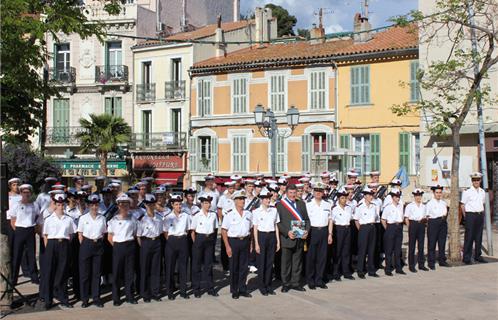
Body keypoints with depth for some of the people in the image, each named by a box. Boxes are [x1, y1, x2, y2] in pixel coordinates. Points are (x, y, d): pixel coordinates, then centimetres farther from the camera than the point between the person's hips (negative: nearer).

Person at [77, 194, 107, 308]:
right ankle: (84, 299, 13)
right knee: (85, 273, 3)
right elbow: (80, 234, 2)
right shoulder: (83, 218, -1)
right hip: (86, 245, -2)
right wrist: (84, 246, -2)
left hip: (98, 246, 2)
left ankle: (96, 298, 15)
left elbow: (103, 233, 11)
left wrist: (99, 242, 2)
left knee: (97, 273, 6)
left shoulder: (102, 218, 4)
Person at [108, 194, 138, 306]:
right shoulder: (113, 220, 1)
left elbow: (134, 234, 10)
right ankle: (116, 298, 9)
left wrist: (130, 244, 3)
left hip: (130, 246, 1)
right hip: (118, 247, -1)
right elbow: (109, 237, 4)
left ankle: (130, 296, 14)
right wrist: (117, 246, 1)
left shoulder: (132, 219, 5)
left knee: (130, 272, 5)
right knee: (117, 272, 1)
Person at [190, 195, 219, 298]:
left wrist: (212, 239, 5)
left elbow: (215, 228, 11)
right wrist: (195, 243, -4)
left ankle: (210, 288, 17)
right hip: (199, 239, -3)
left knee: (209, 264, 9)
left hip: (210, 240, 3)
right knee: (197, 264, 4)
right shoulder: (197, 216, -6)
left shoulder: (213, 215, 3)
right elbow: (193, 231, -2)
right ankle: (196, 289, 12)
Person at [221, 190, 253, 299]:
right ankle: (234, 291, 13)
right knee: (234, 268, 3)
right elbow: (224, 231, -6)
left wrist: (250, 243, 8)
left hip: (245, 241, 4)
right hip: (233, 241, -4)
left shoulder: (248, 214, 8)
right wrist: (227, 246, -11)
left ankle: (242, 289, 19)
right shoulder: (229, 214, -6)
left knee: (244, 266, 8)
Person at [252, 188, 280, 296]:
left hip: (272, 236, 3)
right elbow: (255, 229, -1)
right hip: (261, 236, -3)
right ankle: (262, 286, 13)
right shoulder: (256, 212, -3)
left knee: (270, 262, 7)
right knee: (261, 262, 3)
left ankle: (268, 285, 17)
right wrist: (256, 243, -5)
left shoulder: (274, 210, 5)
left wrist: (278, 241, 8)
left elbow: (276, 226, 9)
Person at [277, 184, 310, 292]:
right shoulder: (280, 204, -1)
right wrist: (287, 232, -17)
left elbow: (307, 219, 13)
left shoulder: (301, 204, 13)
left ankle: (296, 283, 18)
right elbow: (278, 222, -6)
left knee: (297, 262, 10)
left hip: (300, 238, 4)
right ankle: (285, 284, 13)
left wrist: (306, 231, -4)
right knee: (286, 262, 3)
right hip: (286, 238, -4)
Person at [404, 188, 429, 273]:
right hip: (413, 224, -4)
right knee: (412, 246, 0)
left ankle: (421, 264, 16)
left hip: (421, 225, 4)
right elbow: (406, 219, -1)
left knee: (421, 245, 7)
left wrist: (424, 220, 1)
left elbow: (425, 217, 20)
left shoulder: (423, 206, 12)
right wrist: (410, 227, -7)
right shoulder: (409, 206, 0)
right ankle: (411, 266, 5)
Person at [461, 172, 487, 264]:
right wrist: (466, 216, -5)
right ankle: (467, 258, 0)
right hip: (470, 215, -6)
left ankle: (477, 256, 20)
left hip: (480, 215, 6)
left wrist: (482, 214, 11)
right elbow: (463, 205, -4)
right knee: (469, 237, -5)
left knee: (479, 237, 10)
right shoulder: (467, 192, -6)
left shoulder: (482, 192, 11)